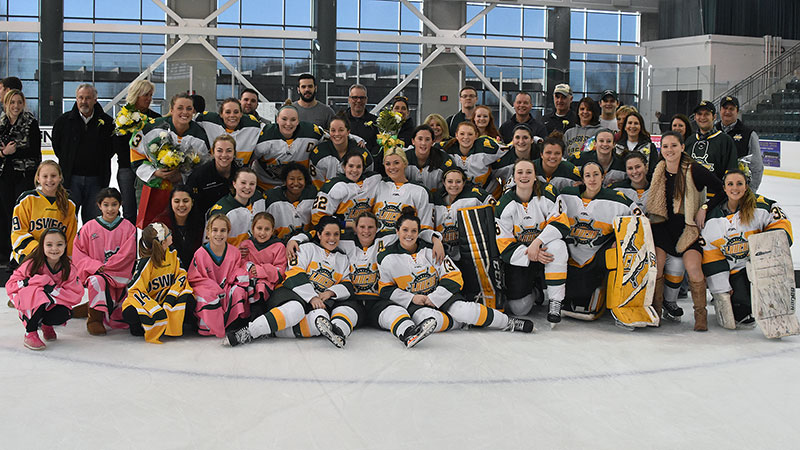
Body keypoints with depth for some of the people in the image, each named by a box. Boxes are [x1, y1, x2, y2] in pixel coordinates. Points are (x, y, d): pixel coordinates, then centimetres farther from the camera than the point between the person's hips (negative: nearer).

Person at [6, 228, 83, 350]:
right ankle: (30, 334, -18)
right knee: (38, 293, -34)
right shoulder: (33, 264, -15)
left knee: (64, 315, -30)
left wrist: (52, 290, -28)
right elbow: (11, 285, -11)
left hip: (52, 305, 3)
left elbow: (76, 295, -16)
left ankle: (46, 325, 10)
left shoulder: (69, 269, -8)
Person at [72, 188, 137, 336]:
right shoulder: (89, 227, 6)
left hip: (120, 276, 0)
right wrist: (95, 266, -14)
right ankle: (95, 317, -21)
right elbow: (78, 254, 3)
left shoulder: (128, 227, 4)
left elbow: (127, 254, -6)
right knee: (97, 281, -38)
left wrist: (105, 267, -15)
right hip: (97, 273, 0)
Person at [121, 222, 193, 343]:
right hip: (145, 301, -4)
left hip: (165, 299, 4)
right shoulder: (145, 263, -21)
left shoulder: (172, 254, -3)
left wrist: (172, 295, -18)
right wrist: (156, 310, -33)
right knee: (130, 314, -36)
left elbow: (181, 274, 2)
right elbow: (135, 290, -22)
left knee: (188, 297, -24)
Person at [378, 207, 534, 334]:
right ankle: (463, 322, -14)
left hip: (440, 296, 1)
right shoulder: (387, 258, -6)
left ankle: (509, 322, -13)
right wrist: (411, 298, -15)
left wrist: (434, 298, -15)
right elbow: (385, 289, -2)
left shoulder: (431, 250, -5)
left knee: (462, 311, -27)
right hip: (412, 304, -1)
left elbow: (453, 277, -5)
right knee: (431, 320, -37)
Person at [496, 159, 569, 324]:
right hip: (519, 255, 0)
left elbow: (561, 223, -16)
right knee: (519, 308, -14)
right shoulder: (504, 205, -8)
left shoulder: (548, 193, -9)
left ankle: (555, 303, -23)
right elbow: (504, 244, -9)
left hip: (544, 248, 0)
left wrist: (537, 242, -29)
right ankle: (535, 289, 25)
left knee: (557, 246, -37)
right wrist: (530, 255, -25)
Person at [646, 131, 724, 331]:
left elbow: (721, 190, -5)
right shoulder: (658, 171, 4)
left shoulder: (694, 170, -10)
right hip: (663, 226, 4)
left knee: (693, 267, -20)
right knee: (655, 264, -14)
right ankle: (654, 311, 2)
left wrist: (705, 208, -12)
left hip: (688, 228, -3)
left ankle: (701, 314, -3)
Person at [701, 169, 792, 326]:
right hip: (733, 272, 0)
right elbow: (711, 256, -1)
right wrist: (721, 291, -5)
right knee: (743, 314, -17)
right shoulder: (712, 221, -1)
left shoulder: (761, 206, -7)